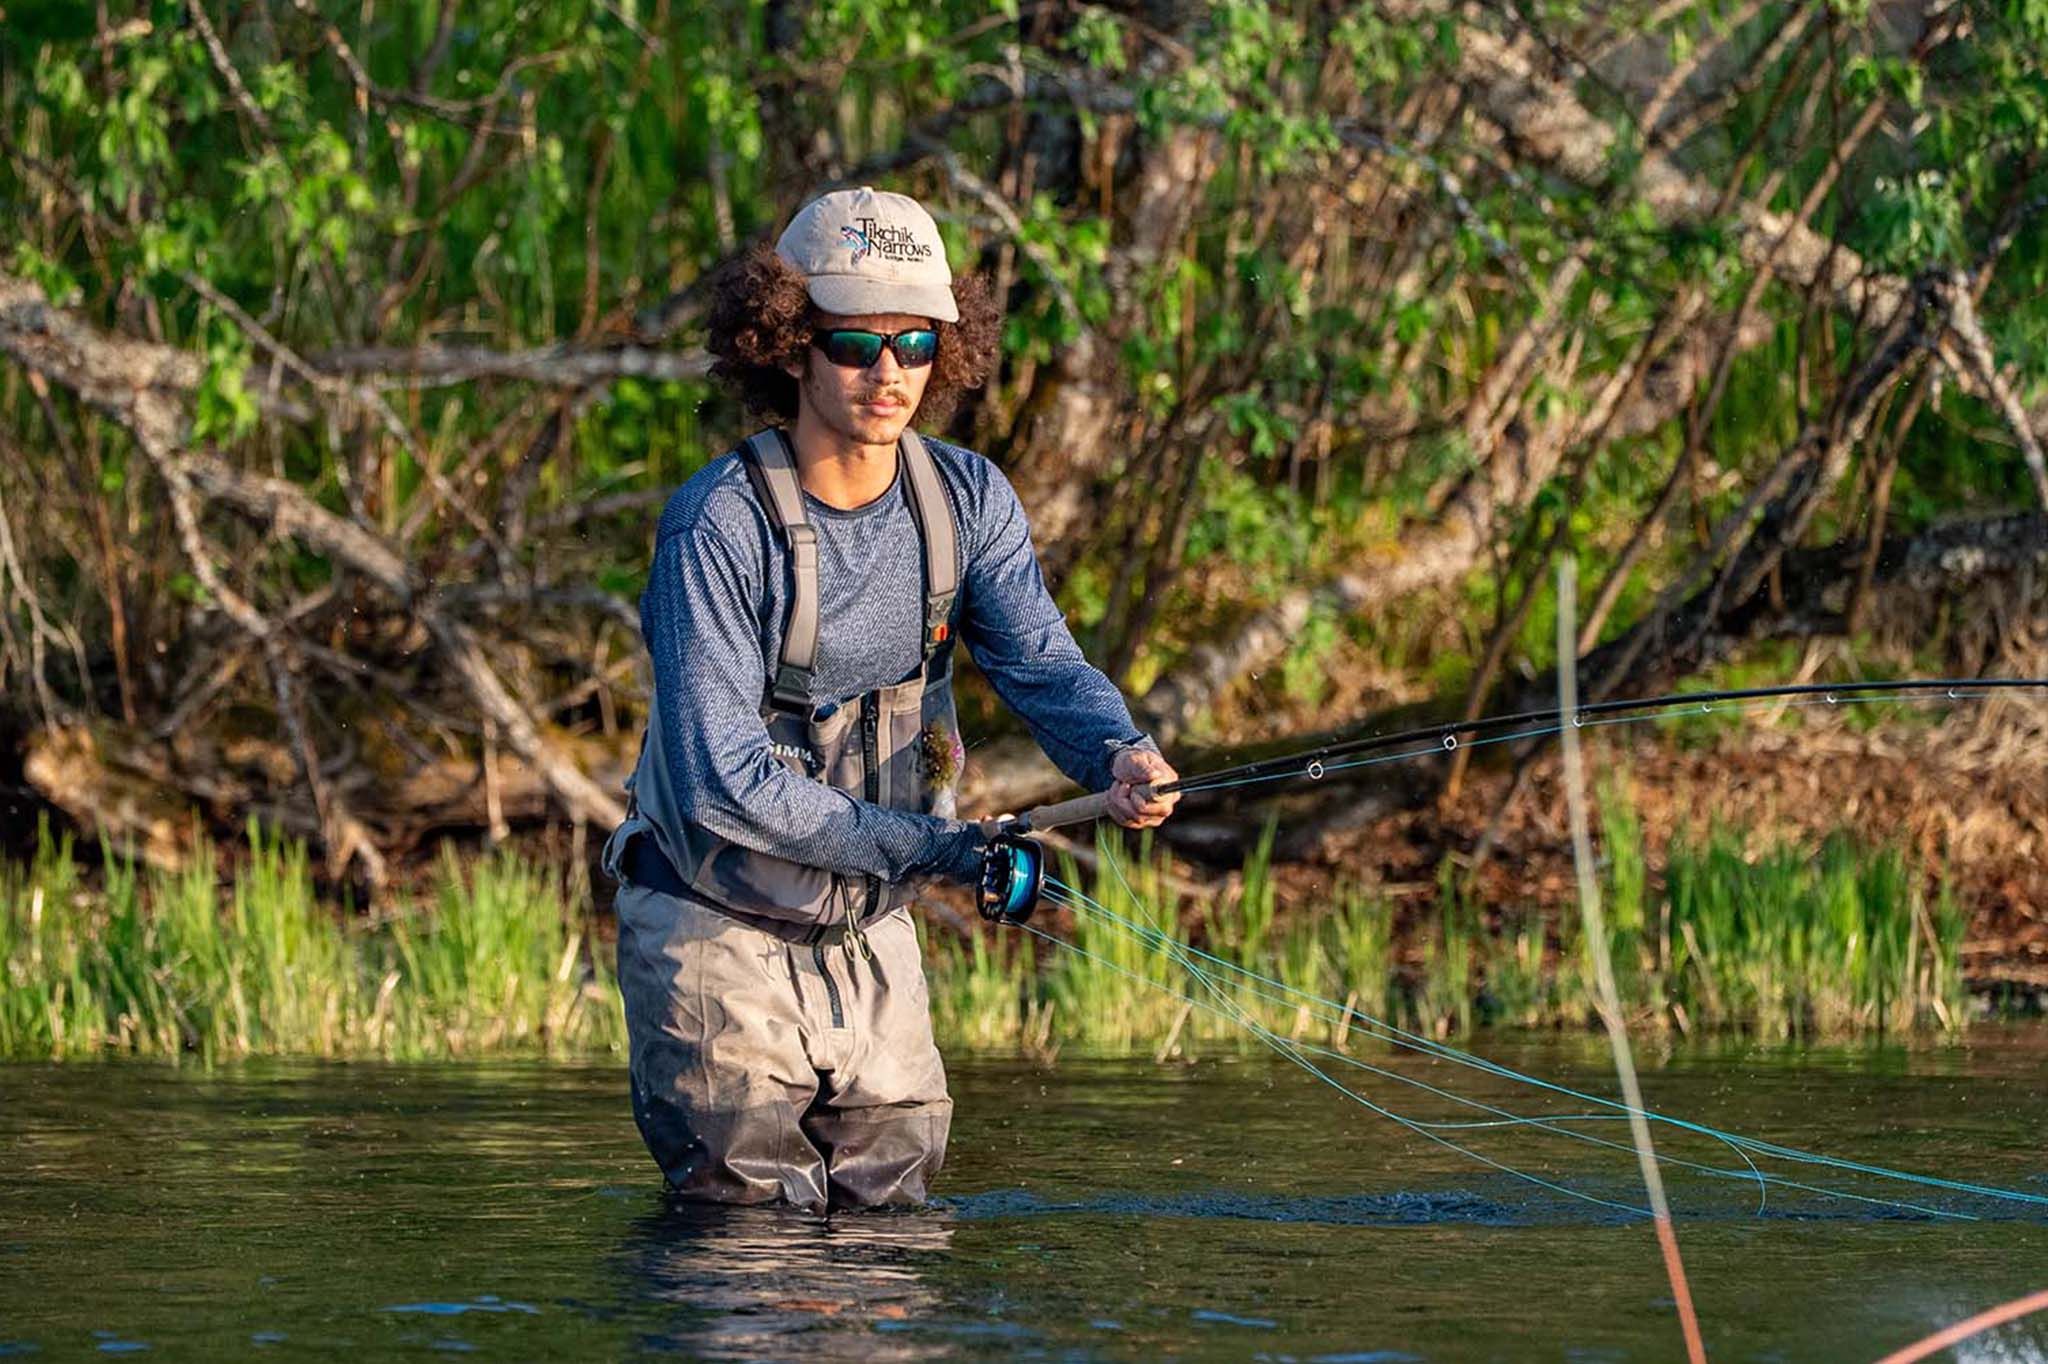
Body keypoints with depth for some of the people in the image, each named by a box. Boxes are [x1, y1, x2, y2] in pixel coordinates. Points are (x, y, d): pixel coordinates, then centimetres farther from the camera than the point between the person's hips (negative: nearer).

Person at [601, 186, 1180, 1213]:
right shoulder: (719, 529, -22)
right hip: (718, 928, -5)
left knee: (890, 1210, 12)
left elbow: (1042, 665, -13)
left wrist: (1118, 754, -36)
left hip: (869, 935, 5)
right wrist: (931, 849, -27)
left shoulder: (967, 502, -4)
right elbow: (721, 781, -26)